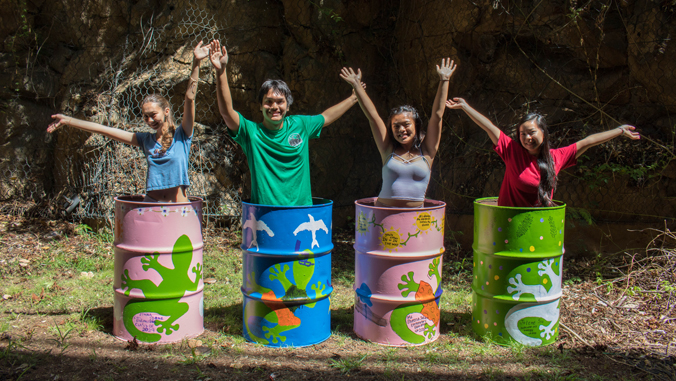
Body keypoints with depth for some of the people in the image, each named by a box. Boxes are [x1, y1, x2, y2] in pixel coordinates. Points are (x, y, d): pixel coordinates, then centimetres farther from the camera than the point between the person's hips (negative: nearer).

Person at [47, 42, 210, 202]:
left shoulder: (181, 135, 1)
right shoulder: (146, 140, 11)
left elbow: (190, 98, -9)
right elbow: (105, 130, 12)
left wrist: (196, 63, -17)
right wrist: (68, 120, 13)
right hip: (150, 205, 3)